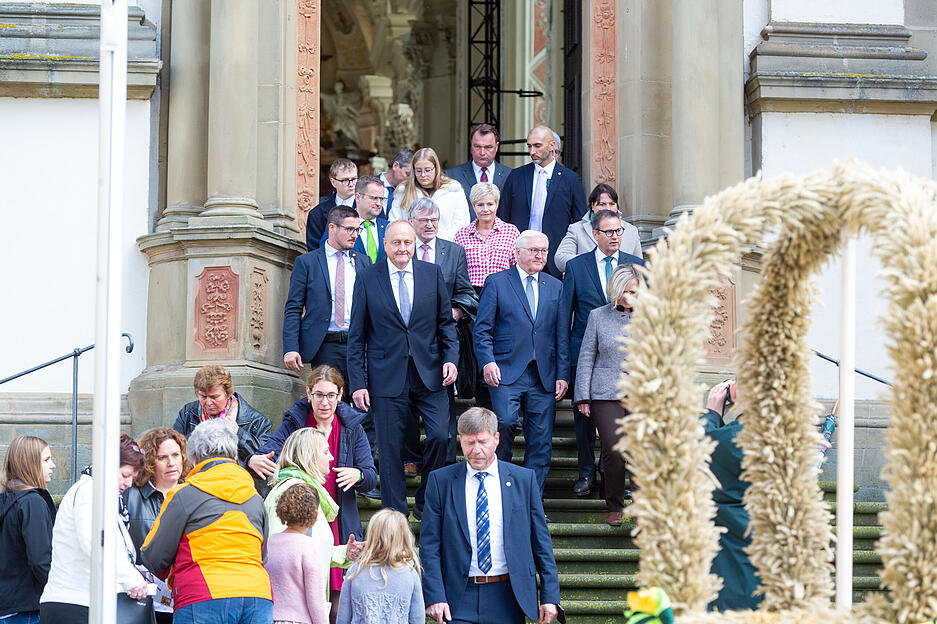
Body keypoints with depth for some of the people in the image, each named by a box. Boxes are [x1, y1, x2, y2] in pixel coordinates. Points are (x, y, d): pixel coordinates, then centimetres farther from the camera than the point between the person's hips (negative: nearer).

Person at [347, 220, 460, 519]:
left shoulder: (432, 273, 6)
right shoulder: (368, 281, 2)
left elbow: (446, 322, 11)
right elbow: (357, 337, 4)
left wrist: (451, 357, -4)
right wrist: (358, 383, -2)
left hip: (429, 374, 1)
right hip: (387, 377, -1)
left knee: (440, 435, -9)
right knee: (390, 448, 1)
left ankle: (426, 501, 12)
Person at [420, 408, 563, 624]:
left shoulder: (524, 479, 5)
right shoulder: (441, 481, 3)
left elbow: (541, 543, 7)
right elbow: (429, 546, 1)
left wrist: (550, 596, 2)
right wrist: (435, 597, -9)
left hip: (507, 598, 1)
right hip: (459, 599, -1)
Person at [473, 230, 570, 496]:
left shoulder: (556, 287, 15)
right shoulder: (496, 283, 5)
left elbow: (562, 335, 12)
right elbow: (482, 329, 1)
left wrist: (563, 374, 5)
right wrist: (487, 362, -13)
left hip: (544, 375, 3)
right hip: (507, 371, -3)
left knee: (541, 441, 1)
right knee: (505, 422, -21)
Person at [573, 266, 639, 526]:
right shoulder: (598, 316, 7)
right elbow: (586, 358, 8)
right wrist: (583, 396, 3)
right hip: (606, 394, -1)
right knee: (613, 452, -8)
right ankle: (615, 507, 9)